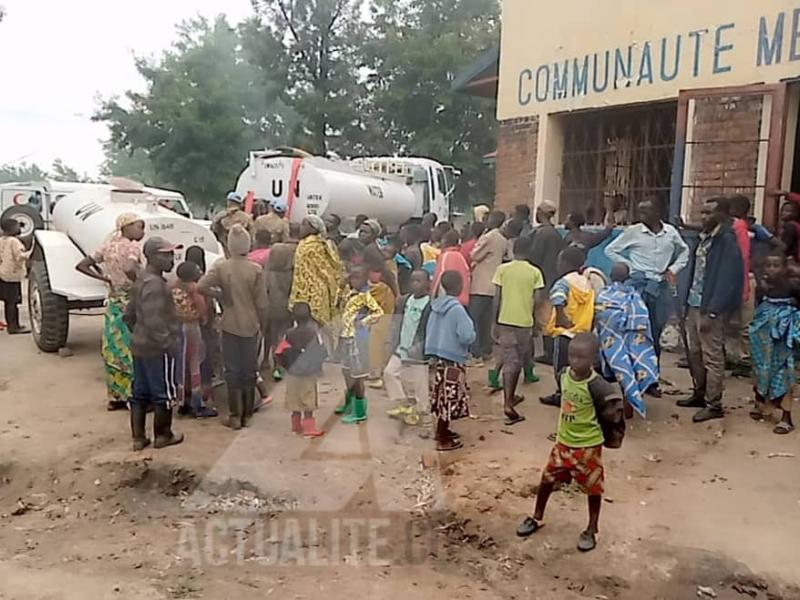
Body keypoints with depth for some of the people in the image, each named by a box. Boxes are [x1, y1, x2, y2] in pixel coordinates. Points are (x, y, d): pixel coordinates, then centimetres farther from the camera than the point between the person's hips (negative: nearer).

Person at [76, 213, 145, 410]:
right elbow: (129, 269, -33)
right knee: (133, 350, -1)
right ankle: (134, 397, 4)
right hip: (130, 303, -8)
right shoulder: (132, 247, -12)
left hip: (113, 303, 8)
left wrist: (105, 279, 8)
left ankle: (115, 397, 21)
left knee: (114, 349, 13)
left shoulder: (109, 245, 10)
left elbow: (81, 266, 10)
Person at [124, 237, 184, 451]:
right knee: (164, 394, 5)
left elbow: (129, 315, 17)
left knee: (140, 394, 13)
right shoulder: (155, 284, -21)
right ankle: (163, 436, 17)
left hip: (140, 346, 10)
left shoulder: (141, 281, 11)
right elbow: (154, 322, -27)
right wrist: (168, 343, -19)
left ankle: (138, 438, 21)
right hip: (158, 349, -10)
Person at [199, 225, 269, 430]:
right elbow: (261, 303, -7)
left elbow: (201, 287, -20)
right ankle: (247, 414, 19)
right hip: (250, 325, 0)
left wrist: (218, 295, -3)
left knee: (232, 370, 8)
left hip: (230, 325, 0)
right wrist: (263, 325, 6)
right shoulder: (256, 270, -9)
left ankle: (235, 416, 11)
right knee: (249, 370, 12)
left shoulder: (220, 267, -9)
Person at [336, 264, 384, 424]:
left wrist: (364, 322, -17)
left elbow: (379, 312, -26)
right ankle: (349, 404, 39)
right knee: (347, 371, 21)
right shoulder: (351, 293, 9)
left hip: (357, 338, -9)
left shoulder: (365, 296, -16)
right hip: (347, 336, 9)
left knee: (357, 375, -2)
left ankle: (360, 412, 6)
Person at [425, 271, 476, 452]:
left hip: (436, 357, 8)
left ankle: (442, 430, 33)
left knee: (442, 396, 19)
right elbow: (467, 336, -21)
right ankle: (443, 440, 7)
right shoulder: (457, 308, -18)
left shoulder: (436, 305, 4)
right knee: (448, 398, 1)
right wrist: (473, 335, 1)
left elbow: (429, 331, 12)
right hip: (452, 359, -8)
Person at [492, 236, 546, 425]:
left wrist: (495, 323, 5)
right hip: (525, 322, 0)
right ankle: (509, 401, 14)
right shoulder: (535, 272, -1)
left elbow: (497, 298, -2)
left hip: (505, 321, 0)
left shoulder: (503, 269, -1)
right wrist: (533, 319, 12)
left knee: (509, 362, 7)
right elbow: (536, 300, -1)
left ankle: (509, 399, 5)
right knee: (516, 362, 12)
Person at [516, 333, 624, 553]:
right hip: (563, 441, 6)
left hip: (588, 446, -6)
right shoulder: (565, 374, -6)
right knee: (547, 479, 15)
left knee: (592, 488, 11)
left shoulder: (595, 385, -26)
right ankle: (537, 518, 34)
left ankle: (592, 530, 29)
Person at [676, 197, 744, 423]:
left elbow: (726, 280, -18)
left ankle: (714, 405, 7)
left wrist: (711, 313, -20)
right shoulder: (705, 237, 10)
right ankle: (700, 393, 30)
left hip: (711, 308, -8)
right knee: (695, 353, 16)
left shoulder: (727, 241, -14)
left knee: (712, 357, -1)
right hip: (695, 304, 8)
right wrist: (690, 304, 13)